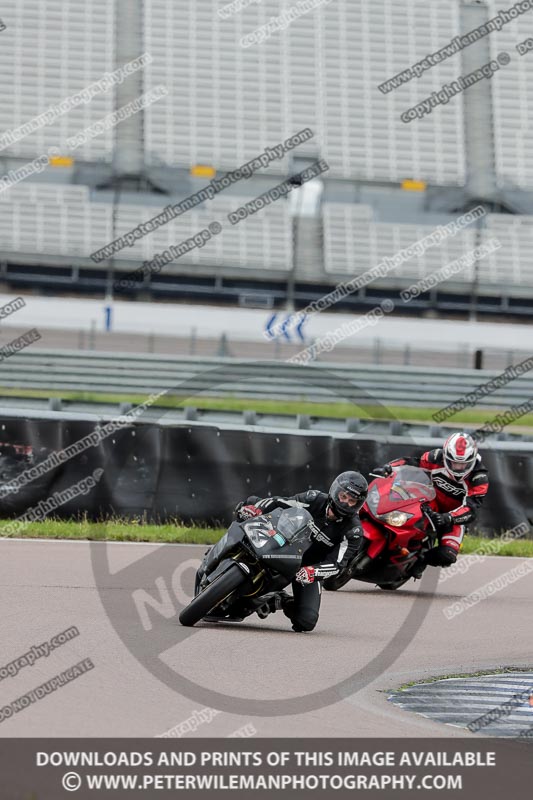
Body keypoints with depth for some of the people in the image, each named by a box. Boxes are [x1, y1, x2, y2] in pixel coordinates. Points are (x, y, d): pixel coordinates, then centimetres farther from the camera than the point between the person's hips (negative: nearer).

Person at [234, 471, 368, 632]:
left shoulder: (354, 531, -18)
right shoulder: (315, 499, -12)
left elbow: (336, 564, -25)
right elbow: (280, 503, -14)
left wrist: (312, 572, -44)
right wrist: (256, 508, -34)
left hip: (311, 568, -2)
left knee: (306, 622, -23)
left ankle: (282, 602, 12)